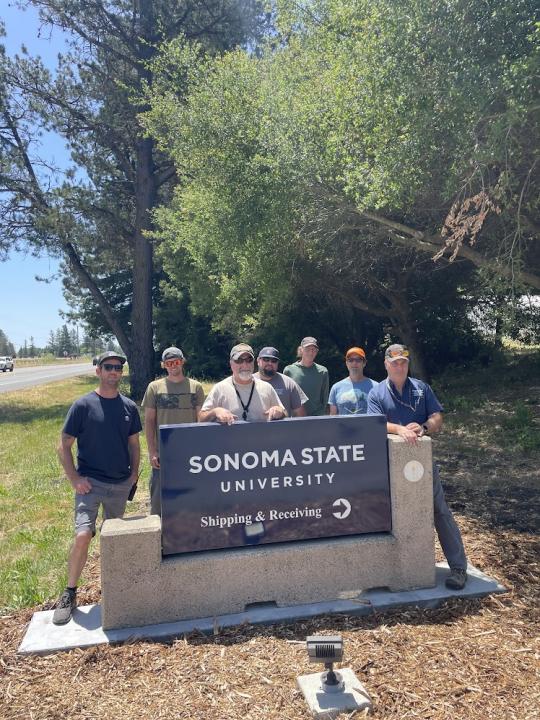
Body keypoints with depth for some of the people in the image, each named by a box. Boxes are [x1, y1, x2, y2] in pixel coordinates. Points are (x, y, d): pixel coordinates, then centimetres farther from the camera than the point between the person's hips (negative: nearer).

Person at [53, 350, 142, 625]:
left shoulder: (129, 407, 3)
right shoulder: (83, 405, -8)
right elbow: (64, 446, -4)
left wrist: (134, 473, 4)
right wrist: (74, 479, -11)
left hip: (121, 485, 4)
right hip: (90, 483, -4)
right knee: (83, 535, -15)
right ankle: (70, 594, 3)